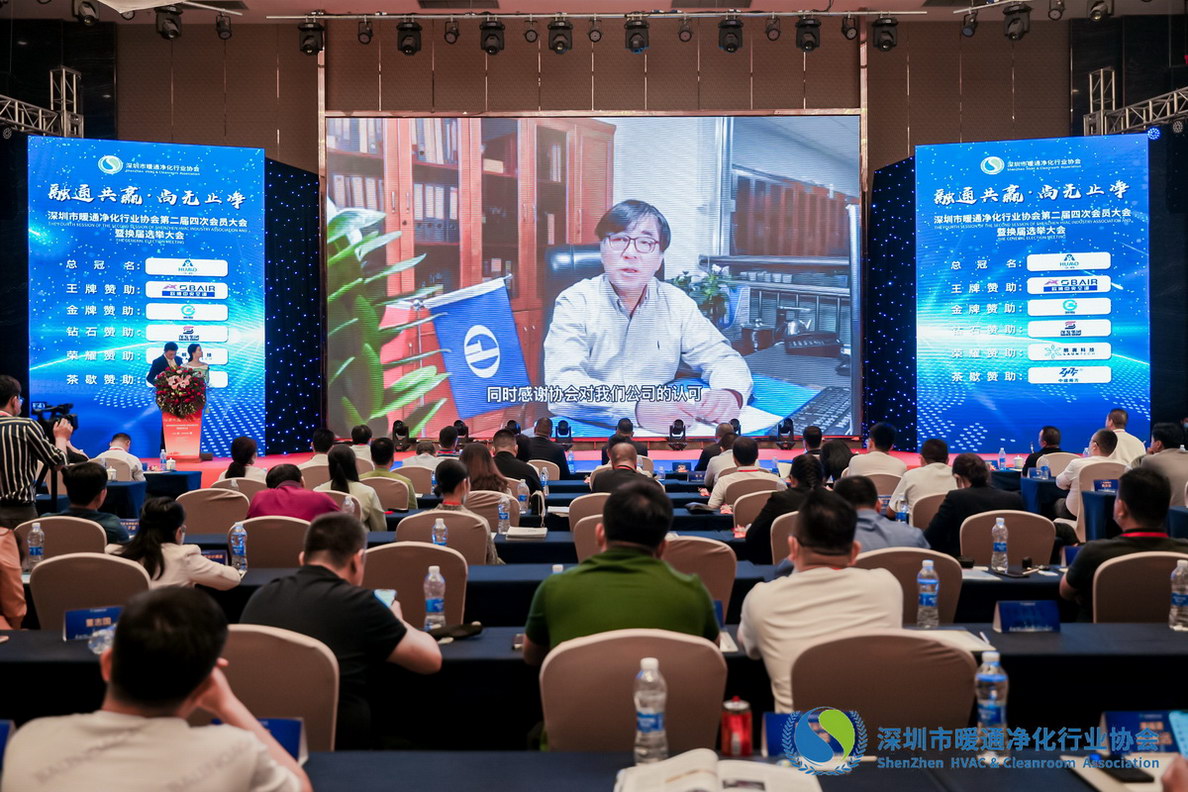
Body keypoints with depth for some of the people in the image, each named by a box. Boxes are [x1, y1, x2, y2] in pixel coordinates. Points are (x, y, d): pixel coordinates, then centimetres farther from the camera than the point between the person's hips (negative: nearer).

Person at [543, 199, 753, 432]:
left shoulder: (676, 302, 5)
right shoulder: (575, 302, -7)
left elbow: (724, 359, 6)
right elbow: (562, 385, -21)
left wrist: (729, 393, -20)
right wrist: (636, 409, -37)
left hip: (660, 429, 4)